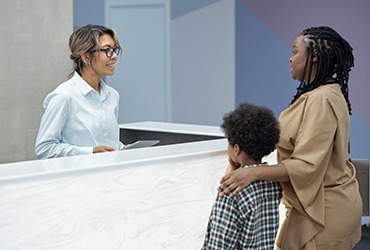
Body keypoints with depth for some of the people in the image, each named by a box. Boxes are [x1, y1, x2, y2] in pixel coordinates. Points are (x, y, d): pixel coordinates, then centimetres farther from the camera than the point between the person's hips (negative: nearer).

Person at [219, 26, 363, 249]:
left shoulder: (321, 100, -21)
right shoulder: (328, 94, 11)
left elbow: (306, 165, -25)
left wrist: (253, 173, -29)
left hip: (324, 210, -10)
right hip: (326, 204, 10)